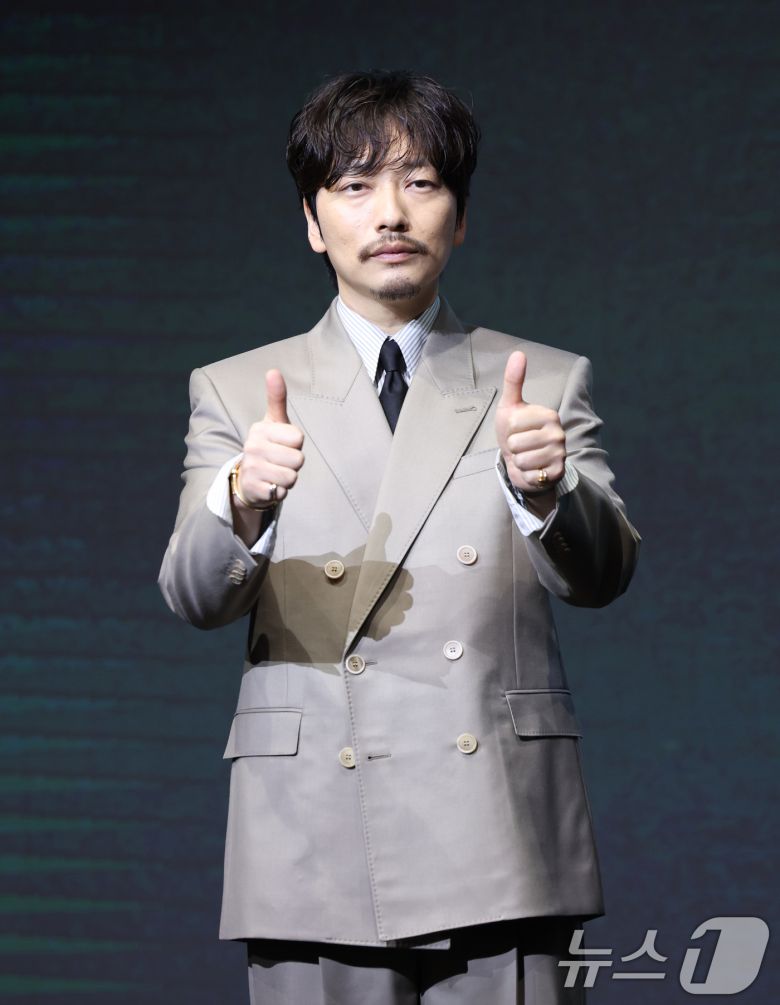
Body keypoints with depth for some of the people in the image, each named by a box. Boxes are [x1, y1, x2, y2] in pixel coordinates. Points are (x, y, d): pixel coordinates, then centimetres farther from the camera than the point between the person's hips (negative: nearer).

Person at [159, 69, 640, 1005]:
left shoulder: (546, 384, 12)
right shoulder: (236, 391, 11)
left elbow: (600, 574, -2)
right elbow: (194, 595, -1)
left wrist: (545, 489, -24)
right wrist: (242, 503, -24)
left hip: (499, 849, 0)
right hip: (315, 849, 0)